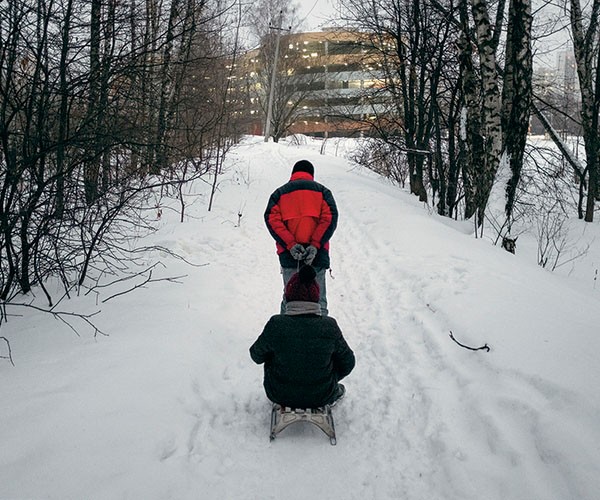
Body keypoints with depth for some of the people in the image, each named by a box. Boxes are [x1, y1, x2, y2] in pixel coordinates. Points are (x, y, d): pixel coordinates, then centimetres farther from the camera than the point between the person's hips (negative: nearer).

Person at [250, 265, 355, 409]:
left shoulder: (275, 325, -23)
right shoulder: (330, 326, -19)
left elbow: (257, 356, -4)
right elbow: (348, 362, -5)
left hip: (280, 396, 0)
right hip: (321, 397, 1)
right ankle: (334, 392, 41)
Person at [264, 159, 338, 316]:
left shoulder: (280, 192, 15)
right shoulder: (322, 191, 13)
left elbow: (271, 218, -1)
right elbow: (330, 217, -4)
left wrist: (290, 244, -9)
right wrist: (315, 245, -11)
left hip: (288, 254, 1)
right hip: (317, 253, -1)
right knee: (318, 300, 4)